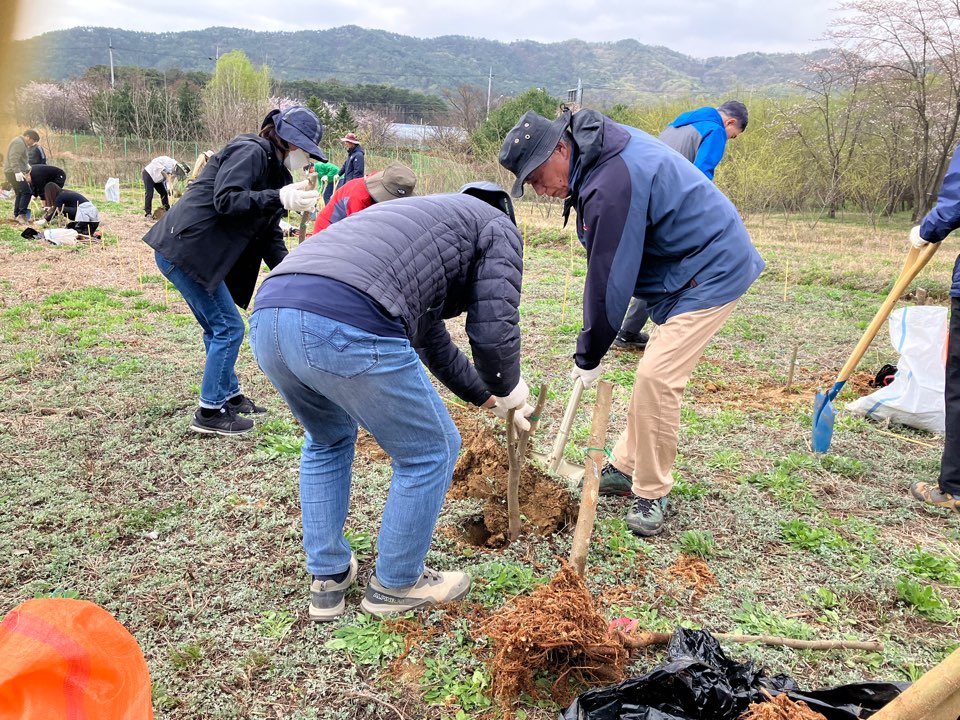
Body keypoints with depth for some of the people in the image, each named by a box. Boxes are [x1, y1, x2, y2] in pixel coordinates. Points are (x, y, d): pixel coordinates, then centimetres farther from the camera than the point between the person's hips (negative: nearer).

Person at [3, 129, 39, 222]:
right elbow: (14, 159, -25)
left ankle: (17, 215, 21)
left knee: (20, 193, 15)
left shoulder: (23, 143, 18)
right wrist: (17, 172, -31)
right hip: (13, 172, -11)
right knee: (27, 192, -16)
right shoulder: (18, 143, -15)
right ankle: (22, 214, -18)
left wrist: (27, 166, 16)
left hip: (15, 172, 11)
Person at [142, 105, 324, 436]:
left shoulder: (275, 170, 16)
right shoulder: (251, 152, -12)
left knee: (218, 328, 18)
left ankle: (229, 396, 33)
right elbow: (225, 200, -25)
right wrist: (279, 198, -29)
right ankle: (209, 412, 5)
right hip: (183, 249, -10)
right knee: (228, 328, -5)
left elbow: (270, 234, 13)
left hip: (200, 254, 10)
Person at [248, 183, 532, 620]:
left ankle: (327, 577, 40)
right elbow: (493, 332, 5)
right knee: (430, 452, 16)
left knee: (328, 440, 34)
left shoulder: (424, 220, 40)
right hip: (345, 329, -8)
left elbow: (433, 342, 46)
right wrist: (509, 389, 27)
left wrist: (487, 398, 55)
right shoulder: (498, 226, 19)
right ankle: (395, 585, 33)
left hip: (267, 313, 9)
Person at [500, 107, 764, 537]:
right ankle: (625, 469, 24)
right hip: (689, 264, 10)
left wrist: (588, 355, -10)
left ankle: (651, 494, 0)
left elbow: (609, 278, -23)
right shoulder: (600, 147, 3)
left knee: (657, 377, -14)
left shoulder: (612, 184, -29)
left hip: (711, 272, -10)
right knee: (653, 373, 13)